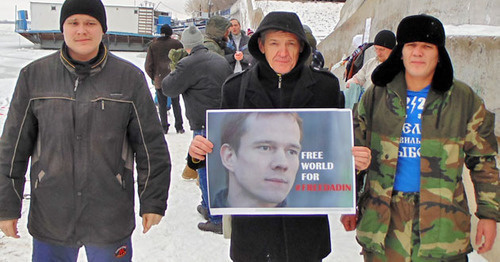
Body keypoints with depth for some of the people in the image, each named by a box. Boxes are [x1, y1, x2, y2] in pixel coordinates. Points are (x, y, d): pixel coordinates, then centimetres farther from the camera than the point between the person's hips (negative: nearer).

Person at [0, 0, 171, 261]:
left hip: (111, 220, -1)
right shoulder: (34, 76, 0)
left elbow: (151, 145, 2)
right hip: (50, 220, 1)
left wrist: (153, 201, 3)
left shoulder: (130, 77, -2)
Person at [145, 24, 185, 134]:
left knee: (162, 104, 6)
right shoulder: (176, 44, 1)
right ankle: (179, 127, 8)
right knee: (176, 103, 9)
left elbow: (148, 66, 1)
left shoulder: (153, 46, 3)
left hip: (159, 80, 0)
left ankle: (164, 127, 4)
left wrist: (154, 77, 13)